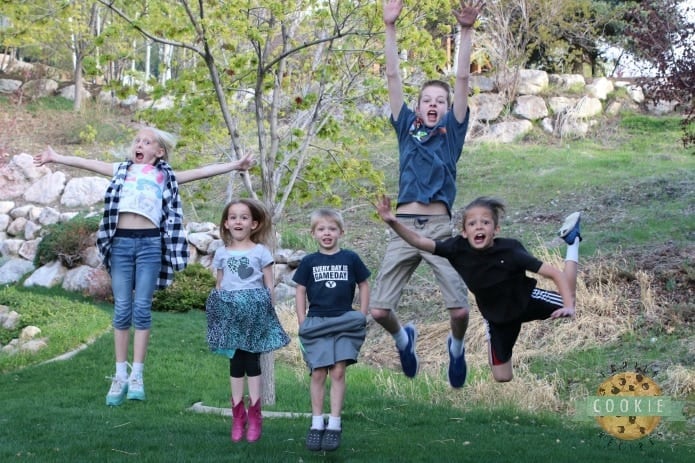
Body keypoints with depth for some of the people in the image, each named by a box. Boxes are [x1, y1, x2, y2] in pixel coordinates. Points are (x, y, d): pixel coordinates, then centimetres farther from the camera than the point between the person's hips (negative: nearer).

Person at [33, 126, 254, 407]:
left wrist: (235, 165, 0)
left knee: (142, 309, -3)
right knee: (121, 309, 1)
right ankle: (120, 376, 6)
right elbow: (87, 163, 22)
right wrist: (55, 157, 24)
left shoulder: (166, 176, 12)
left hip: (150, 242, -2)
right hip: (121, 241, 2)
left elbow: (202, 172, 8)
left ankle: (137, 376, 2)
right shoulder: (122, 170, 18)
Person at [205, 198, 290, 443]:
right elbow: (218, 287, 14)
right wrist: (217, 311, 7)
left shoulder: (261, 251, 1)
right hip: (230, 313, 3)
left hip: (255, 312, -3)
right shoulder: (221, 253, 9)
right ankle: (238, 415, 10)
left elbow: (269, 286, 2)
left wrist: (269, 312, -3)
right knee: (235, 363, 6)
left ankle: (254, 415, 4)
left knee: (252, 361, -1)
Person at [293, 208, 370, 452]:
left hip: (345, 322, -1)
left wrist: (362, 317, 3)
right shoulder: (309, 262, 3)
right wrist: (302, 323, 1)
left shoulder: (350, 259, 1)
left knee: (338, 372, -4)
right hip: (316, 323, 1)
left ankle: (334, 425, 1)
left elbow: (364, 286, 9)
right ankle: (316, 424, 8)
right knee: (318, 374, 1)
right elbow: (300, 291, 8)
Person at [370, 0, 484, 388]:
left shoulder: (452, 131, 11)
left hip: (440, 228, -2)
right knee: (379, 310, -3)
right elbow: (393, 77, 11)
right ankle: (404, 339, 32)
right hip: (404, 228, 2)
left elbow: (463, 79, 2)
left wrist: (467, 31, -5)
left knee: (460, 309, -11)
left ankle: (456, 347, 24)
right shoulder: (407, 128, 14)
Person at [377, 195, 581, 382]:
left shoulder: (510, 250, -30)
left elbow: (555, 273, -29)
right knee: (502, 377, 1)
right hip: (497, 317, 1)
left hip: (525, 301, -1)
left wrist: (569, 306, -41)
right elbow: (419, 241, -29)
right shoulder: (459, 248, -25)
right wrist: (393, 222, -44)